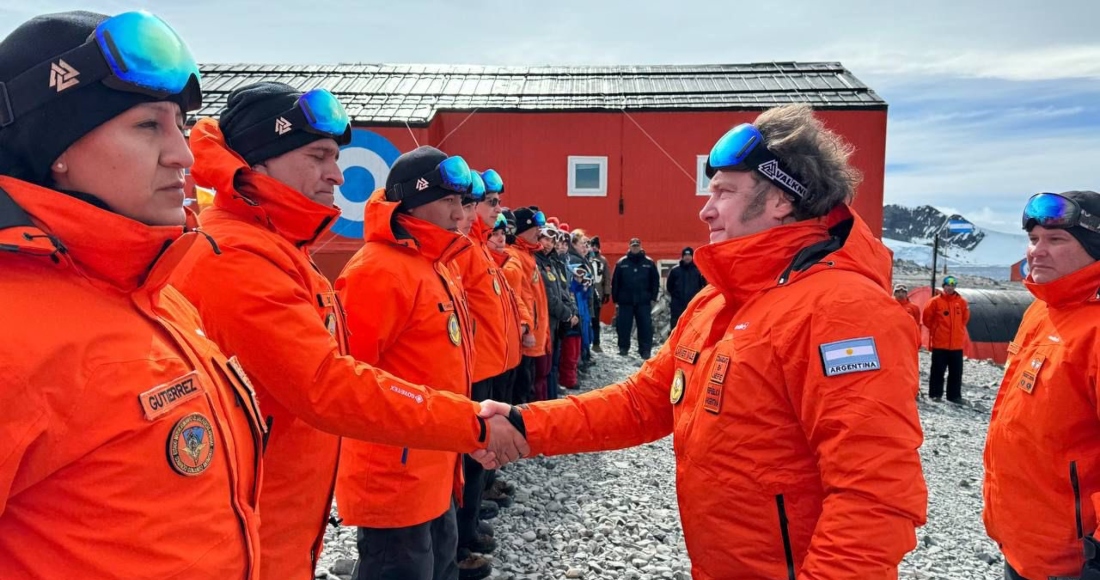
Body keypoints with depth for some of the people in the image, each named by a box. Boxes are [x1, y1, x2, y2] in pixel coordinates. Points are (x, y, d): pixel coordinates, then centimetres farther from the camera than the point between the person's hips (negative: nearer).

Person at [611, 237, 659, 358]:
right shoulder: (621, 263, 2)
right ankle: (623, 348, 17)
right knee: (623, 325, 4)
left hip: (644, 301, 0)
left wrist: (653, 298, 1)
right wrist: (615, 300, 1)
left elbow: (655, 281, 6)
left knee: (645, 326, 1)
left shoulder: (649, 263, 3)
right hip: (625, 301, 0)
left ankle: (645, 350, 6)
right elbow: (615, 282, 3)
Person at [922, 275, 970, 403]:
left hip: (957, 344, 3)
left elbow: (965, 318, 19)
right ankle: (935, 394, 9)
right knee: (938, 370, 2)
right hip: (939, 343, -3)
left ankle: (954, 395, 16)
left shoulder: (961, 302, 4)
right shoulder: (935, 301, -6)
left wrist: (958, 330, 17)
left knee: (956, 372, 7)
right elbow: (927, 318, 1)